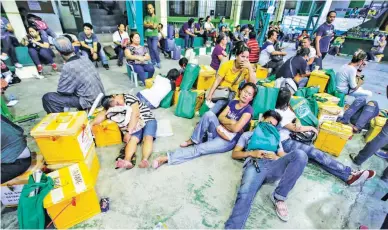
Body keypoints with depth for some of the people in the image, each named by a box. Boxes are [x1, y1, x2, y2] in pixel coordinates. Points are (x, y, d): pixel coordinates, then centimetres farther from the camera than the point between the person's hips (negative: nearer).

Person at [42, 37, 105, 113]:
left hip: (90, 101, -7)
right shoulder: (85, 58, 3)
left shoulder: (68, 67, -17)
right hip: (100, 97, 7)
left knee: (47, 98, -2)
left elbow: (61, 91, -6)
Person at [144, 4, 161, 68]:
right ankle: (153, 62, 15)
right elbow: (144, 25, -2)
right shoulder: (146, 17, 10)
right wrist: (151, 24, -10)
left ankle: (158, 62, 0)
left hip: (154, 35, -4)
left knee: (154, 49, -15)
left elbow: (154, 26, -13)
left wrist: (148, 25, -2)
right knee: (150, 49, 6)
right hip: (148, 35, 4)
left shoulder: (156, 17, -2)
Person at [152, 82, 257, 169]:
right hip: (219, 132, 5)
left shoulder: (248, 110, -10)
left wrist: (224, 124, -4)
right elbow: (220, 117, 3)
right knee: (209, 114, -24)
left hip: (228, 140, -5)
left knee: (200, 149, -24)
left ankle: (167, 158, -25)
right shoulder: (233, 102, 10)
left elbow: (235, 128, -20)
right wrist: (231, 122, -12)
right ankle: (193, 140, -13)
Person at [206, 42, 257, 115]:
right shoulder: (227, 65, -11)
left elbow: (253, 84, -18)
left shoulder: (247, 69, -7)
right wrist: (210, 94, -20)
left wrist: (250, 68, -26)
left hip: (233, 93, 1)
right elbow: (217, 80, -11)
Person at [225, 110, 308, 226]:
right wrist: (251, 153, 1)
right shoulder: (248, 135, 30)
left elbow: (283, 157, 25)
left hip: (273, 165, 3)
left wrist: (276, 157, 0)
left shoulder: (275, 137, 37)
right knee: (245, 194, -33)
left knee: (299, 155, -27)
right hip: (254, 165, -2)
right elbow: (235, 154, 19)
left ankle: (279, 197, -19)